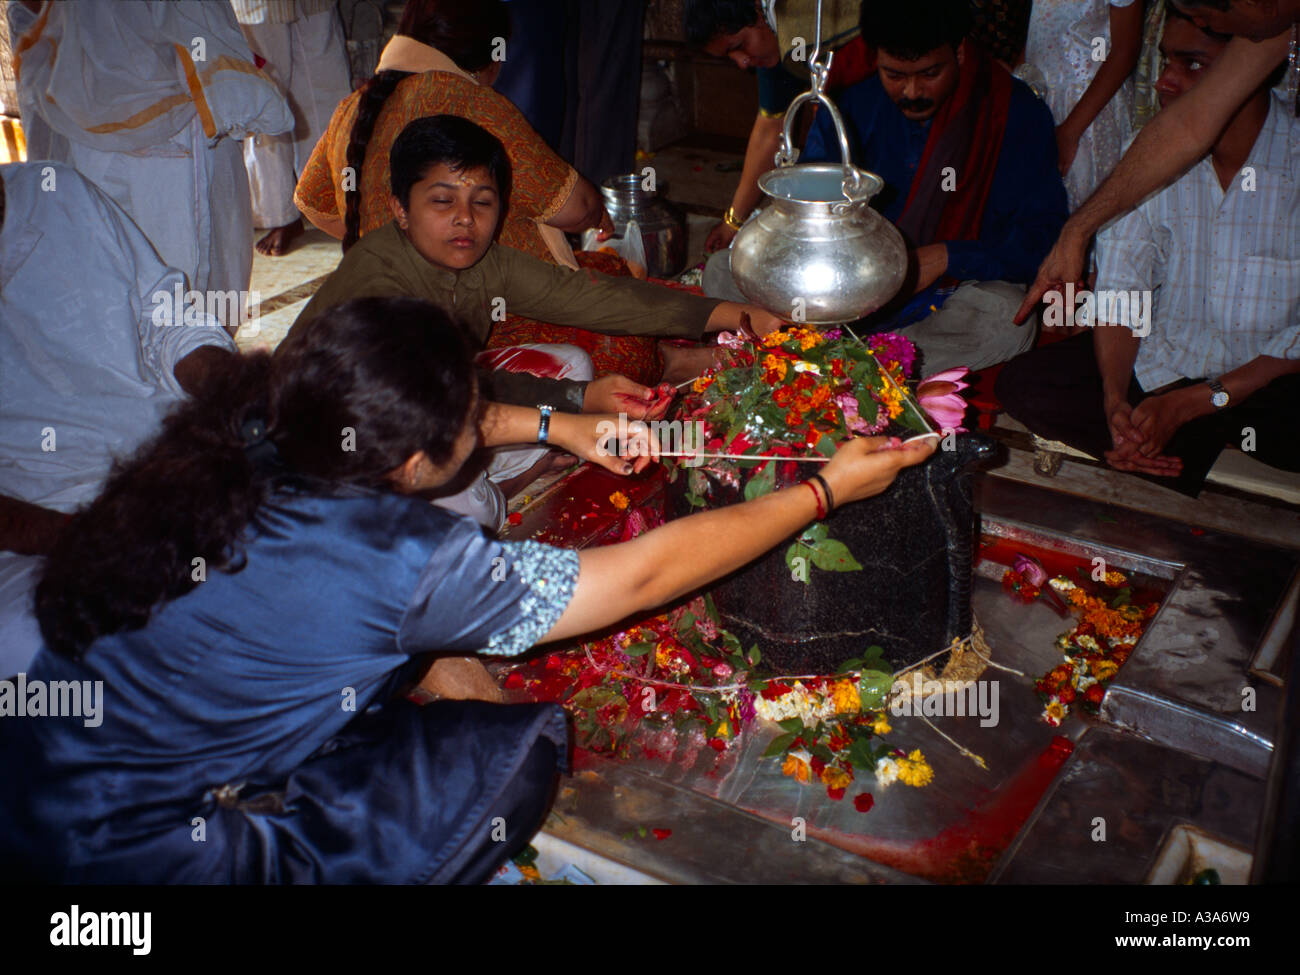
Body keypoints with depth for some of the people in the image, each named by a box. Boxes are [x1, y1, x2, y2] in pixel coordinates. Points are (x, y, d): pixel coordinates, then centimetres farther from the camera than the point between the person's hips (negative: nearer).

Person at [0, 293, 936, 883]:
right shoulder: (394, 562, -30)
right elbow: (642, 573, -21)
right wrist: (822, 490, -9)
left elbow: (391, 418, 13)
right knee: (522, 746, -11)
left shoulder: (253, 431, -11)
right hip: (131, 851, -7)